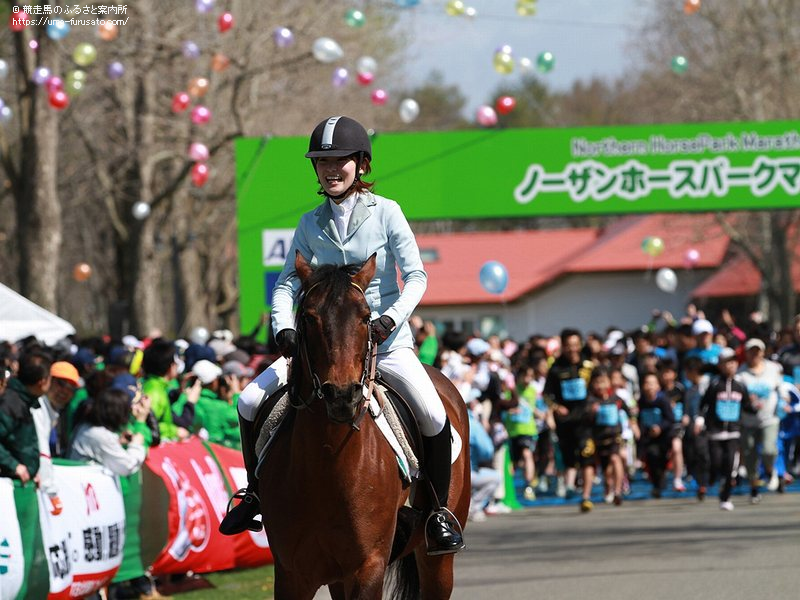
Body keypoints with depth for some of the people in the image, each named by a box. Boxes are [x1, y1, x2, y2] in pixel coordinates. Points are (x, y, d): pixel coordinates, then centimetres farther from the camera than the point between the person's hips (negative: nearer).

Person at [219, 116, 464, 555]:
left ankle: (439, 510, -7)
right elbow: (288, 283, 6)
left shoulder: (385, 213, -4)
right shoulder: (311, 223, 5)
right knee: (251, 400, -9)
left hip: (385, 339, -3)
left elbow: (416, 277, -8)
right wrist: (284, 328, -12)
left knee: (432, 412, -26)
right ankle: (255, 492, 11)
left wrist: (388, 320, -23)